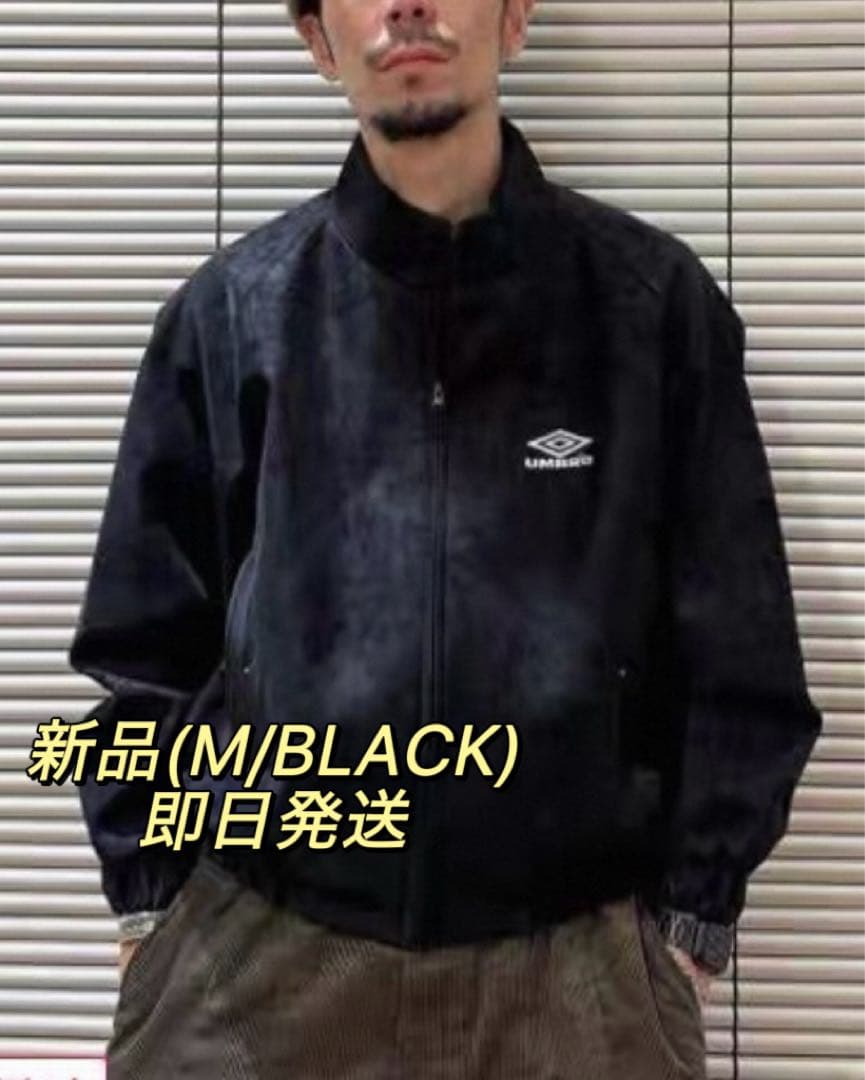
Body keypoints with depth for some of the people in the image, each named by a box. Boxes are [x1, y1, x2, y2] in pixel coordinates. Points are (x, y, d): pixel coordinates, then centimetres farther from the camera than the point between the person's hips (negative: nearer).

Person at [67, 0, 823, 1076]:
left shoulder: (653, 302, 1)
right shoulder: (230, 312, 4)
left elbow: (734, 656, 3)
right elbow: (145, 644, 8)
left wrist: (689, 921, -1)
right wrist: (149, 908, 2)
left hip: (578, 962, 0)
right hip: (256, 957, 1)